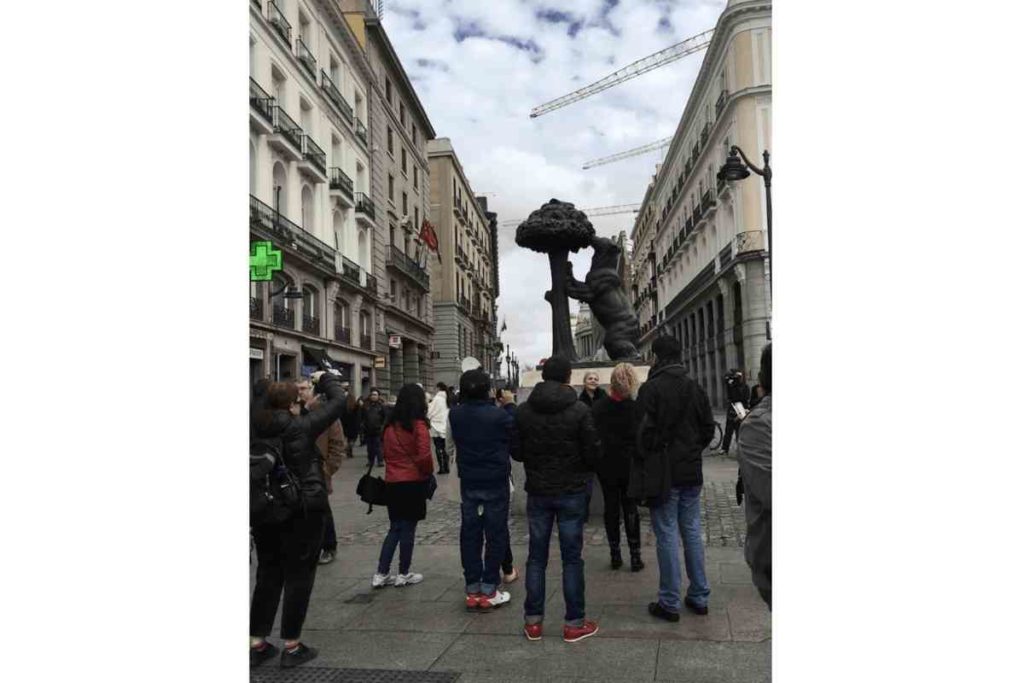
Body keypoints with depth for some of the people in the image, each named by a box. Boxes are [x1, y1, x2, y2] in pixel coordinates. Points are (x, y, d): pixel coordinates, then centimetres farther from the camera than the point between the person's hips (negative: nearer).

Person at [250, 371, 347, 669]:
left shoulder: (257, 429, -3)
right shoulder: (300, 426, -15)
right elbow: (339, 400, -7)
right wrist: (324, 379, 8)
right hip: (303, 511, -6)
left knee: (268, 574, 16)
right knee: (298, 576, 6)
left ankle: (256, 643, 20)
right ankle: (291, 646, 12)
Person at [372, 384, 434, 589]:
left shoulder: (390, 425, 6)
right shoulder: (418, 425, -12)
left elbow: (386, 453, 14)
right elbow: (424, 456, -17)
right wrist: (429, 473, -1)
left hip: (392, 481, 5)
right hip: (413, 482, -5)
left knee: (395, 527, 15)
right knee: (408, 529, 6)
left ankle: (381, 574, 13)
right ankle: (403, 574, 16)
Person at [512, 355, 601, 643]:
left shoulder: (523, 411, -4)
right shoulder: (579, 410, -12)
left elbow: (516, 452, 0)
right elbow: (593, 452, -10)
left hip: (537, 492, 3)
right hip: (571, 491, -2)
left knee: (536, 556, 11)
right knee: (571, 558, 6)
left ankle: (533, 622, 17)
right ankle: (574, 623, 13)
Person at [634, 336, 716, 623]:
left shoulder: (651, 389, -14)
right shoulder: (695, 388, 5)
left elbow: (645, 430, -16)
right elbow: (709, 428, 8)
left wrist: (645, 459, -1)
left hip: (662, 473, -6)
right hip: (691, 471, 6)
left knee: (667, 535, 1)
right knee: (692, 531, 14)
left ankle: (670, 603, 10)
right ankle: (699, 597, 22)